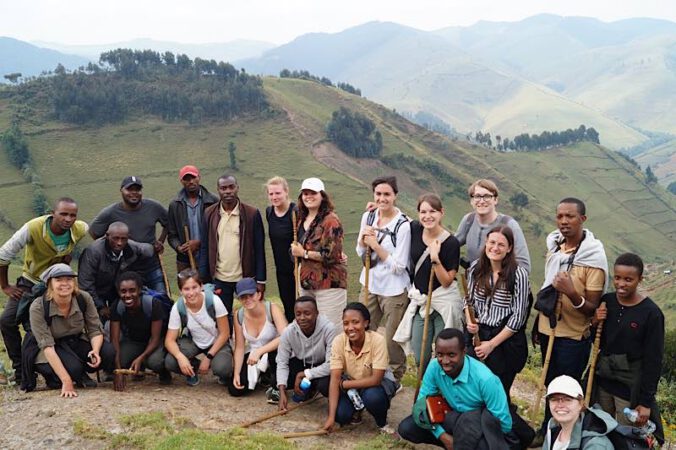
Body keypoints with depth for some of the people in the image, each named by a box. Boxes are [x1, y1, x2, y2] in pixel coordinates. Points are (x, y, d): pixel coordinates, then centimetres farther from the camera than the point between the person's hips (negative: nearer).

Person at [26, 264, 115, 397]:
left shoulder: (84, 299, -16)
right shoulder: (38, 307, -25)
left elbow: (95, 330, -10)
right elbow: (47, 346, -28)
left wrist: (95, 351, -34)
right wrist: (66, 381, -36)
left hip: (77, 342, 4)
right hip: (52, 352, -4)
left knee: (108, 353, -23)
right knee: (73, 367, -34)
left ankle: (81, 374, 5)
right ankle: (52, 377, 0)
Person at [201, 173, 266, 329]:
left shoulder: (252, 214, -6)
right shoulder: (210, 213, 1)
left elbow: (259, 249, -4)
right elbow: (205, 248, 5)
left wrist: (261, 280, -6)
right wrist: (202, 279, -1)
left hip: (246, 277, -2)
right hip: (219, 278, 2)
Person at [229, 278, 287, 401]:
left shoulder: (272, 309, -22)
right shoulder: (239, 316, -8)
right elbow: (239, 347, -1)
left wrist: (259, 351, -40)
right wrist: (236, 373, -9)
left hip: (274, 353, -4)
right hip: (252, 355, 5)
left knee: (278, 350, -40)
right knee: (234, 390, -11)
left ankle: (276, 387, -12)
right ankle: (260, 376, 21)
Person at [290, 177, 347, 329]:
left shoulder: (331, 220, -10)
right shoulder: (302, 219, 14)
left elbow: (331, 255, -18)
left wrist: (304, 253, -10)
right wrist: (295, 250, 7)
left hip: (328, 284, -8)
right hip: (306, 283, 8)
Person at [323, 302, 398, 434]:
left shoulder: (377, 340, -29)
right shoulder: (339, 341, -22)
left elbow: (376, 379, -30)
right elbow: (335, 379, -24)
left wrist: (344, 384, -24)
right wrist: (331, 417, -30)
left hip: (379, 382, -2)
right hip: (351, 382, 3)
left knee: (372, 396, -35)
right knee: (340, 415, -22)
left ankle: (382, 422, -2)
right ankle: (356, 408, 14)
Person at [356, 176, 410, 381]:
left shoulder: (403, 225, -16)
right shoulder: (368, 217, 2)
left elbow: (399, 266, -16)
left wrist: (375, 245, -19)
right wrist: (363, 239, -10)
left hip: (394, 290, -6)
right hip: (370, 285, 6)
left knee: (392, 341, 5)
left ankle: (396, 378, 26)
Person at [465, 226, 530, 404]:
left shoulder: (518, 274, -13)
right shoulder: (476, 268, 1)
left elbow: (518, 317, -11)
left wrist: (492, 344, -11)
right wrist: (470, 321, -6)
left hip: (506, 341, -4)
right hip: (477, 335, 4)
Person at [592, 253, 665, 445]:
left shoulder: (651, 313, -15)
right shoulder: (606, 301, -2)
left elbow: (653, 361, -12)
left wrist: (646, 401, -12)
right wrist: (594, 323, -11)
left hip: (631, 387, -4)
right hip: (603, 380, 5)